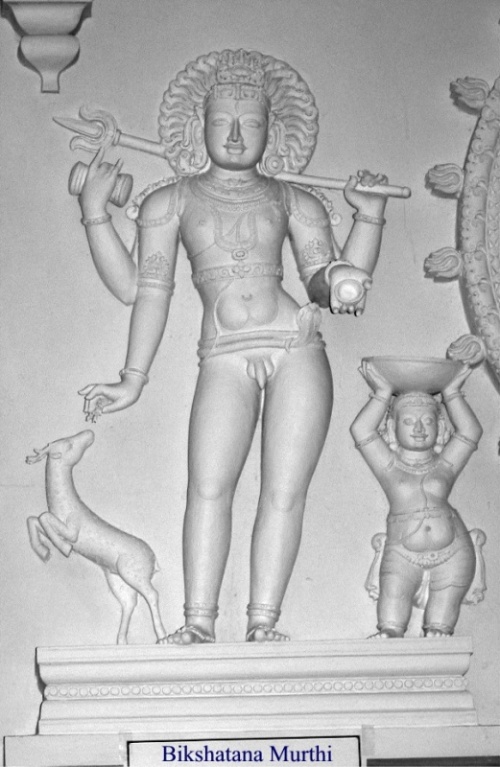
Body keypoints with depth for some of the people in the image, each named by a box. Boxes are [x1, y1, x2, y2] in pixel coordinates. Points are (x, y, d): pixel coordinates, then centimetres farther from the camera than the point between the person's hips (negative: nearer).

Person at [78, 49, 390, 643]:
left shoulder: (294, 202, 17)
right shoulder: (169, 202, 16)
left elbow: (328, 284, 9)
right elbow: (143, 289, 11)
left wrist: (369, 218, 1)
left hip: (297, 348, 1)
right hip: (224, 359, -1)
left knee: (285, 490, -7)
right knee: (208, 485, -17)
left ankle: (263, 622, -6)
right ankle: (199, 621, -16)